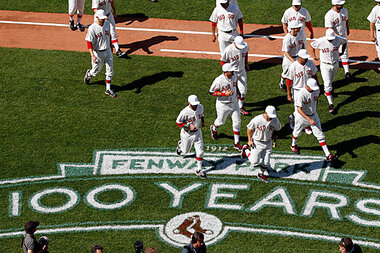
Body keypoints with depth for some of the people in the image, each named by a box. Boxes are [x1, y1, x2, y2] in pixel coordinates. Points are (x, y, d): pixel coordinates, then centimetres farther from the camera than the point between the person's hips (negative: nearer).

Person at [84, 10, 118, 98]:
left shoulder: (107, 24, -3)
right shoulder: (92, 28, -22)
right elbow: (89, 43, -22)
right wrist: (92, 56, -32)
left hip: (107, 51, 5)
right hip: (97, 53, -5)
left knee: (110, 70, 4)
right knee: (96, 71, 12)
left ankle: (108, 89, 13)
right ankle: (88, 74, 46)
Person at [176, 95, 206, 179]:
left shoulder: (200, 107, -11)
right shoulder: (185, 112, -29)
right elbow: (178, 122, -17)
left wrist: (202, 121, -2)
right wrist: (188, 126, -27)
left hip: (197, 132, 4)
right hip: (187, 134, -4)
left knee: (200, 152, 0)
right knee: (185, 151, 18)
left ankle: (199, 170, 15)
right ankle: (180, 144, 53)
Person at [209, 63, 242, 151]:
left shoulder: (234, 75, -6)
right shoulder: (219, 80, -26)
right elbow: (212, 92, -19)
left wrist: (237, 91, 13)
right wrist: (225, 94, -26)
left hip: (234, 103, 5)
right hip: (223, 105, -5)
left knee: (237, 122, 2)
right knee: (220, 122, 15)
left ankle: (236, 143, 12)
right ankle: (214, 129, 52)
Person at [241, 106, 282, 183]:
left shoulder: (275, 120, -14)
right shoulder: (257, 120, -27)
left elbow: (277, 129, 7)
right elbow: (249, 128, -10)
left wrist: (275, 140, 4)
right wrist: (250, 140, -9)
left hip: (268, 143, 4)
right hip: (257, 143, -4)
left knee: (266, 162, 7)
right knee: (255, 162, 3)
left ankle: (261, 174, 35)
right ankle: (246, 149, 28)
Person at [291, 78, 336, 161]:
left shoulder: (316, 90, -12)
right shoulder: (301, 94, -31)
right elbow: (299, 109, -31)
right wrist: (309, 120, -36)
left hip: (313, 115, 4)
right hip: (302, 116, -4)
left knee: (320, 134, -1)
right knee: (297, 132, 21)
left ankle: (328, 154, -2)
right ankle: (293, 145, 52)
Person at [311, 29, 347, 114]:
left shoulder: (338, 39, -16)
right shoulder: (321, 41, -23)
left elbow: (345, 41, 8)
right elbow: (312, 45, -4)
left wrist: (342, 52, 11)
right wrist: (314, 56, 2)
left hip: (335, 64, 4)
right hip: (325, 65, -4)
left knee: (331, 80, 25)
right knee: (327, 84, -10)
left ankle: (327, 91, 57)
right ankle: (331, 104, -9)